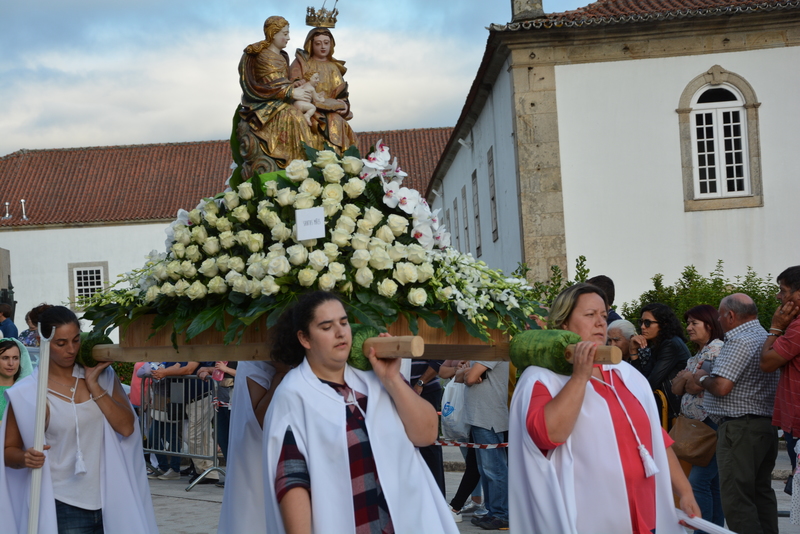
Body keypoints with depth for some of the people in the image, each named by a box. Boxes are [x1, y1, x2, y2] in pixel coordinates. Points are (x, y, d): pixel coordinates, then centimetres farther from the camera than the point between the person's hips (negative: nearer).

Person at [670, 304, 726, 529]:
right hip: (696, 426, 10)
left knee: (698, 481, -14)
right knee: (712, 482, 11)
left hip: (712, 425, -10)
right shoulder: (695, 357, 19)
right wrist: (686, 377, -7)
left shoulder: (716, 349, -10)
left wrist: (689, 380, 1)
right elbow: (676, 389, 11)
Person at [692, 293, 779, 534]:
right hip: (767, 425, 10)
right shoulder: (764, 337, 15)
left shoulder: (739, 341, -16)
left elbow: (722, 386, -22)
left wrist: (701, 379, -2)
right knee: (761, 492, 15)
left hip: (740, 428, -10)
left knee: (736, 499, -8)